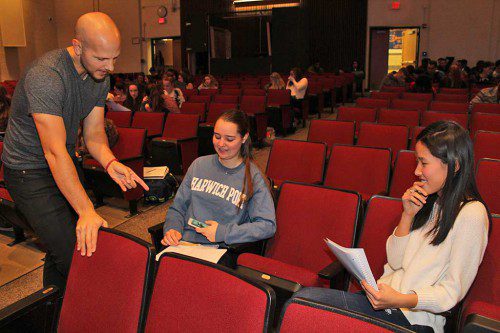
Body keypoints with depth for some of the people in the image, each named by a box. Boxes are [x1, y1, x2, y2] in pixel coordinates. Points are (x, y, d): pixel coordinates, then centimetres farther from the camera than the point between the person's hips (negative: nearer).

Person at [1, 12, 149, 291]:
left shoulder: (100, 75, -3)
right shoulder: (45, 77, -29)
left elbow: (94, 133, -3)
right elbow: (55, 152, -35)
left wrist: (110, 163, -25)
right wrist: (86, 211, -41)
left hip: (64, 166, 8)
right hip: (30, 172, -7)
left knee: (71, 242, 15)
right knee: (74, 255, -10)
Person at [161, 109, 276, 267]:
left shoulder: (253, 177, 0)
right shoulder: (199, 164, 13)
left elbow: (268, 225, -8)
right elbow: (178, 207, 17)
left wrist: (224, 232, -15)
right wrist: (171, 229, -4)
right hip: (183, 242, 4)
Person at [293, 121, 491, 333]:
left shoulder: (471, 214, -12)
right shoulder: (428, 203, 12)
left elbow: (451, 292, -12)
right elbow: (395, 262, 7)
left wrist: (400, 300, -28)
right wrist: (408, 215, -4)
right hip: (384, 296, 7)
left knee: (303, 300, -24)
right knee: (303, 296, -18)